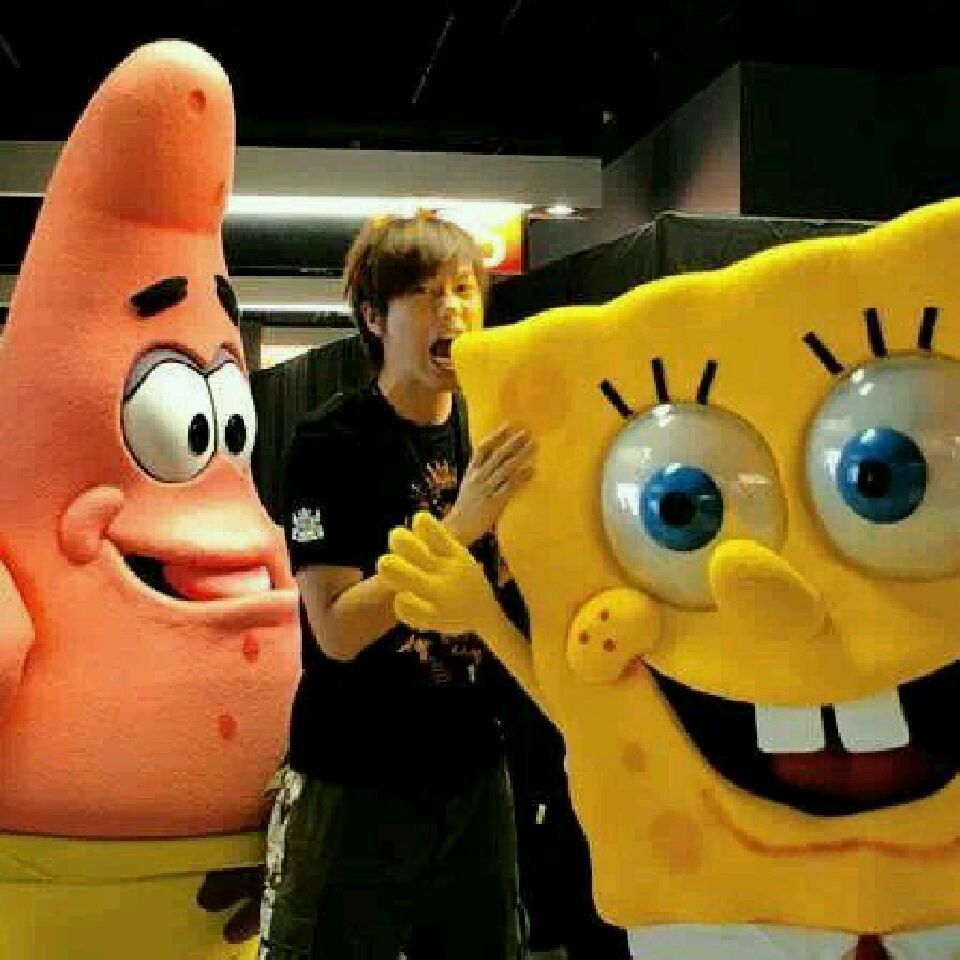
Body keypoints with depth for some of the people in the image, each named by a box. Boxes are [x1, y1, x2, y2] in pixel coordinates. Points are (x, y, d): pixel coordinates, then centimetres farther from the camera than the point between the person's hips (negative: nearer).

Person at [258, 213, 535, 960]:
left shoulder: (493, 429, 4)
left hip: (474, 774, 6)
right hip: (354, 785, -5)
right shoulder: (332, 442, -13)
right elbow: (339, 630, -20)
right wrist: (461, 522, -28)